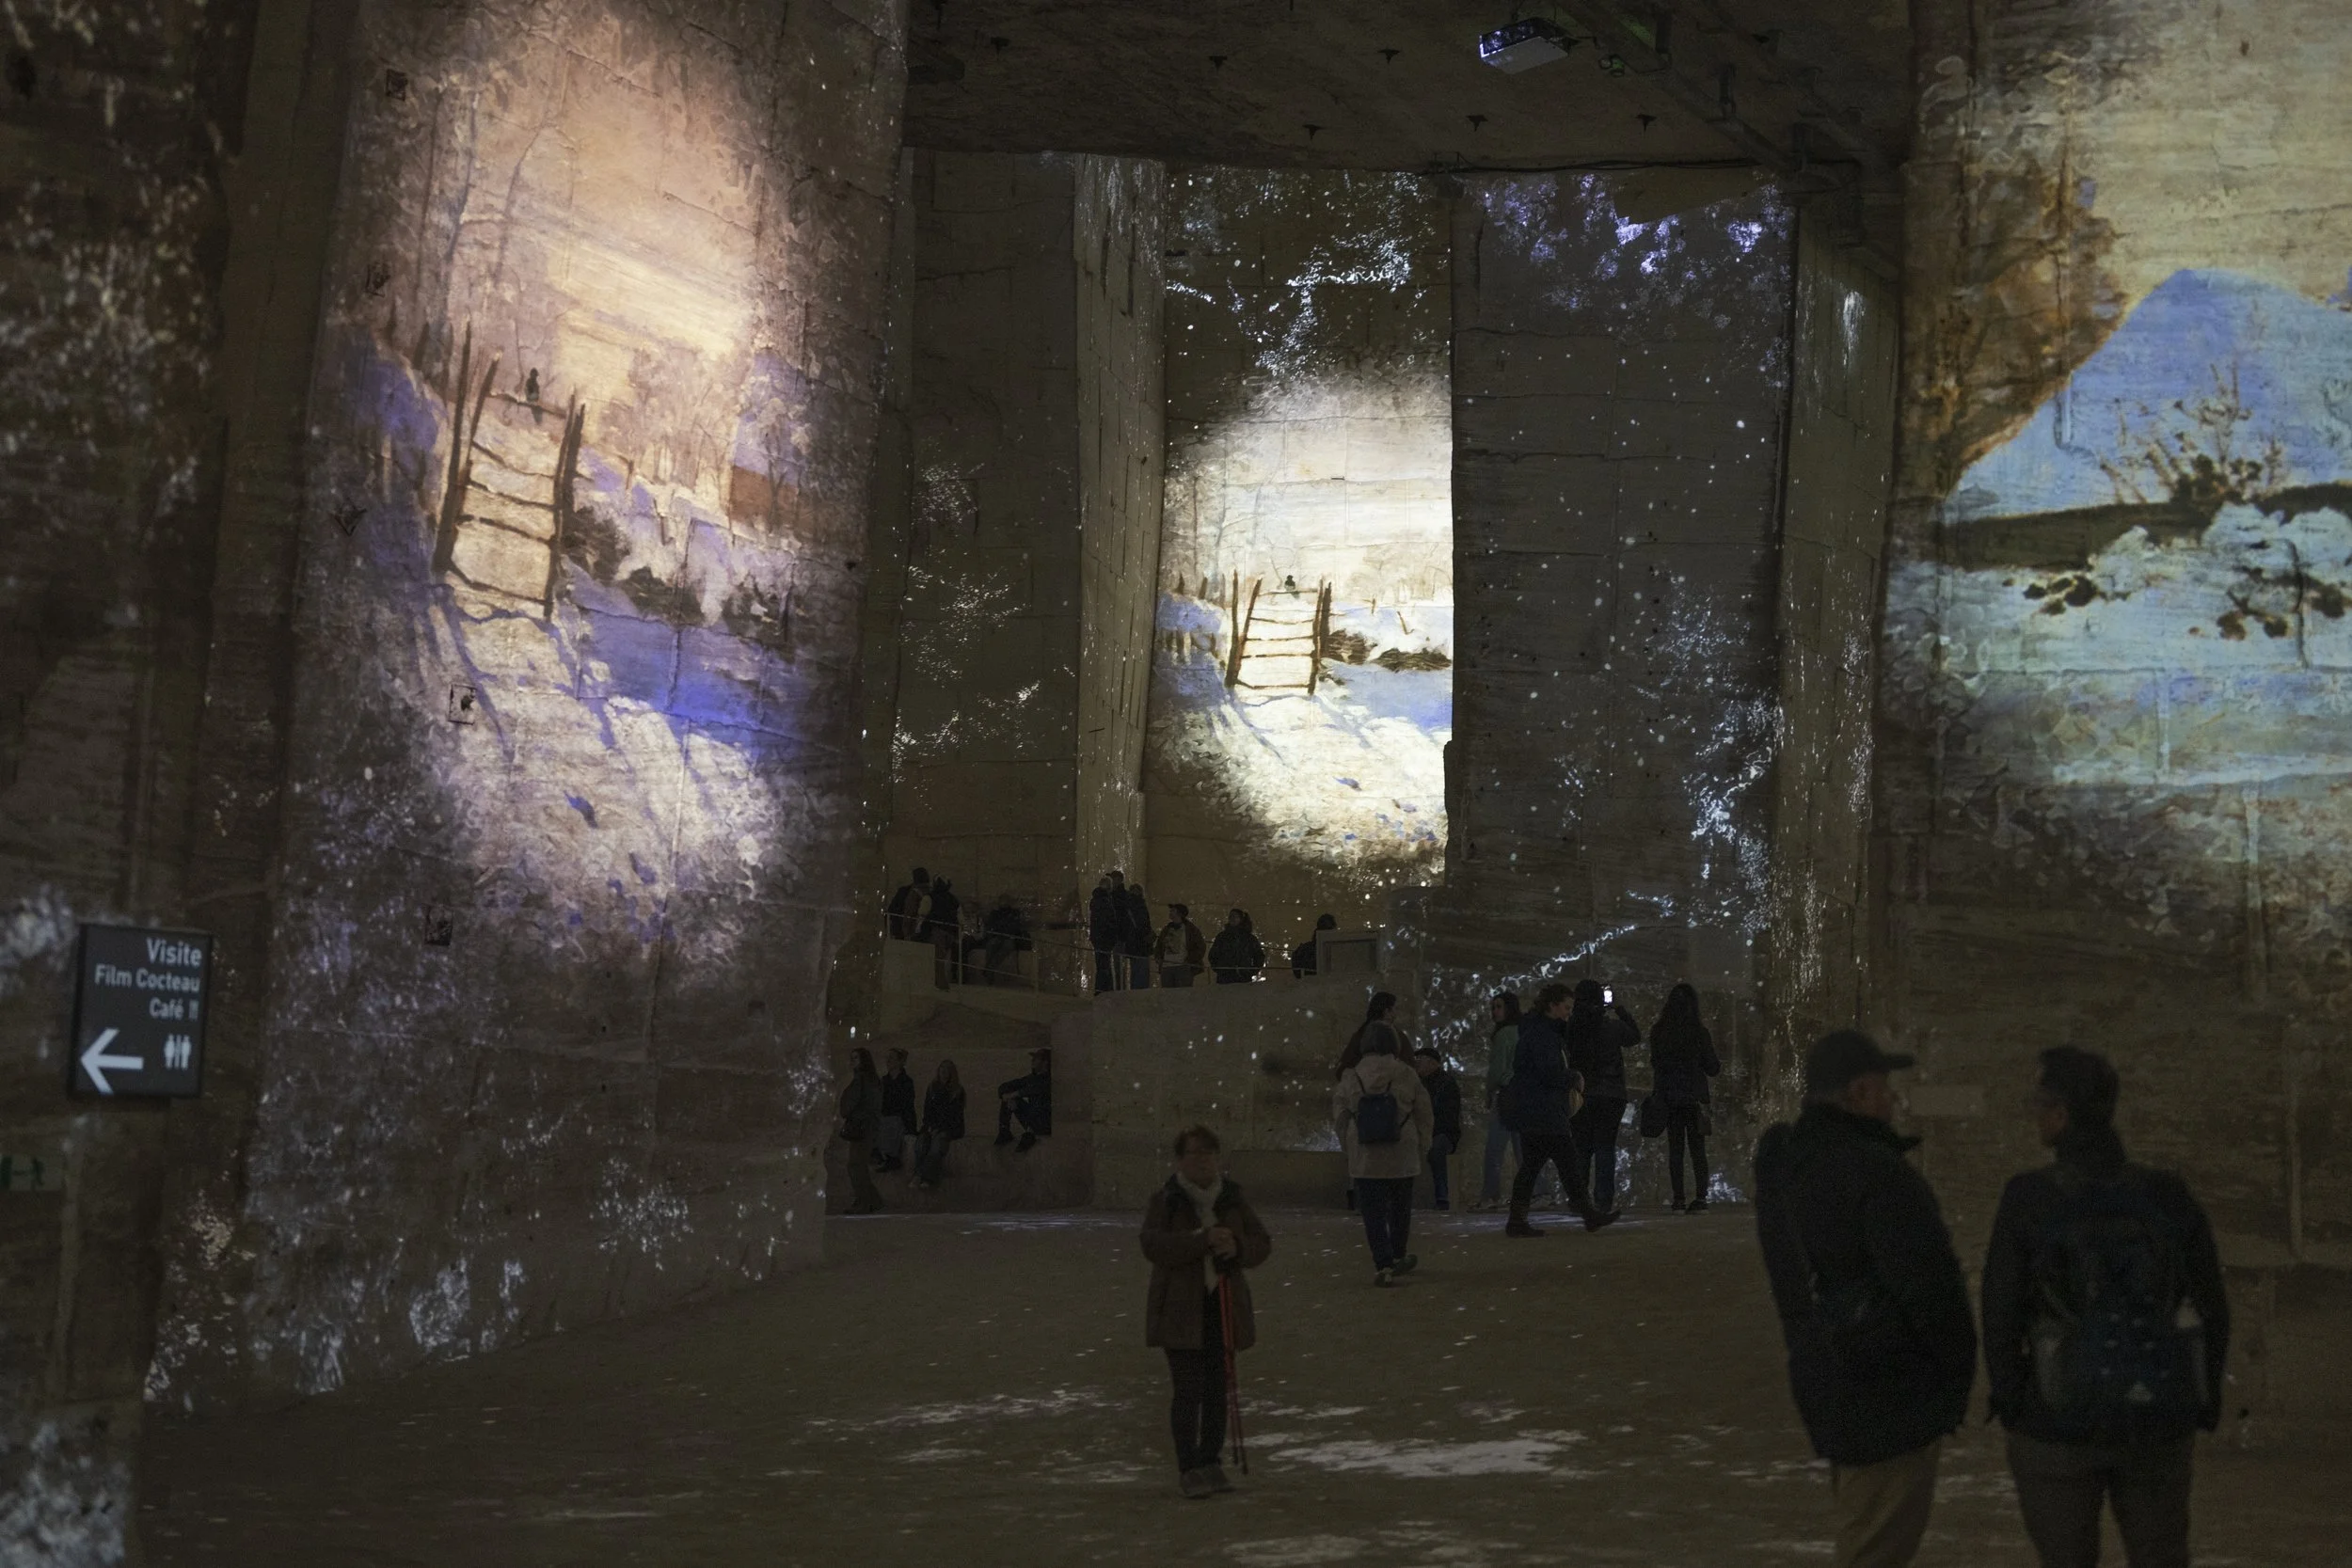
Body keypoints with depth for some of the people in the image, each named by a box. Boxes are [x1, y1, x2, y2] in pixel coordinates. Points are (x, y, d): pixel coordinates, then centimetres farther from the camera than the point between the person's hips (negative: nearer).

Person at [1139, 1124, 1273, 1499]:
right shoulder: (1164, 1202, -3)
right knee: (1189, 1389, -8)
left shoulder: (1234, 1201, 8)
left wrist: (1236, 1247, -16)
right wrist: (1203, 1240, -26)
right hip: (1180, 1309, -4)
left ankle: (1210, 1461, 19)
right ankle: (1188, 1467, -1)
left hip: (1225, 1306, 4)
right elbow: (1152, 1245, -18)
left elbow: (1263, 1244, 7)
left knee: (1217, 1390, 8)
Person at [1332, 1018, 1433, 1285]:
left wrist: (1349, 1147, 16)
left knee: (1373, 1211, 2)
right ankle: (1397, 1258, 33)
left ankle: (1382, 1265, -7)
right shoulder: (1406, 1075, -4)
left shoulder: (1351, 1078, -3)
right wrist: (1422, 1148, 12)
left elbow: (1339, 1117, 3)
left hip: (1364, 1157, -1)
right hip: (1402, 1156, 1)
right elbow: (1424, 1115, 1)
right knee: (1400, 1207, 19)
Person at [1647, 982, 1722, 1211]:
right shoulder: (1700, 1032, -8)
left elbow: (1655, 1064, 8)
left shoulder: (1657, 1032, -1)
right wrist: (1720, 1063, 18)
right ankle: (1700, 1198, 0)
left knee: (1675, 1147, 6)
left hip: (1668, 1097, 1)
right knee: (1697, 1148, 5)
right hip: (1695, 1096, -1)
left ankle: (1678, 1199, 2)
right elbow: (1712, 1068, 0)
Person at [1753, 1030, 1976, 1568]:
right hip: (1888, 1389, -9)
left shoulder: (1784, 1166, 7)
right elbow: (1927, 1285, -21)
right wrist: (1958, 1374, -8)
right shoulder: (1874, 1172, -22)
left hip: (1827, 1379, 9)